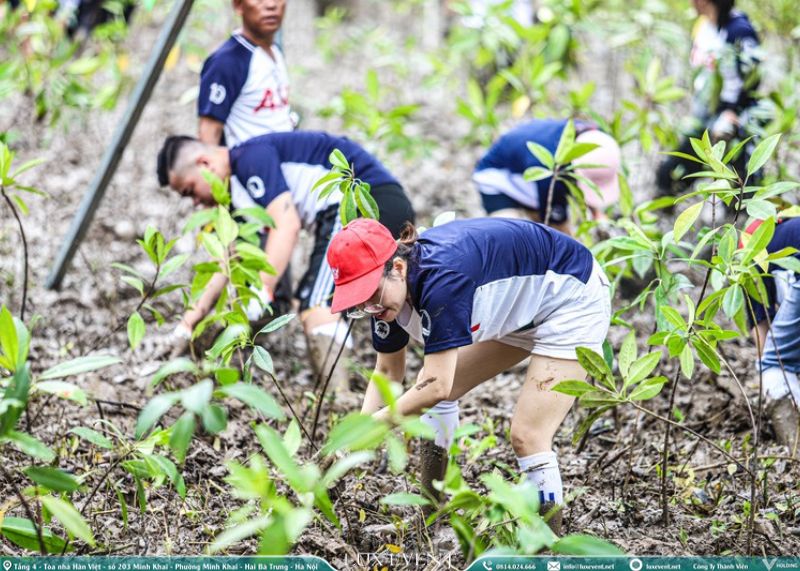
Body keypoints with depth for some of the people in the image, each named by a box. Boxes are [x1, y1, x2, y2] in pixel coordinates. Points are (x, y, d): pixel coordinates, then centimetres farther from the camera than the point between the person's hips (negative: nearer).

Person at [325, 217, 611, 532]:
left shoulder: (440, 276, -37)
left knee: (527, 436, -19)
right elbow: (388, 372, 3)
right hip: (521, 308, 9)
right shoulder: (388, 289, -10)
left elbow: (437, 387, -37)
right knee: (427, 385, 8)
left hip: (574, 297, -9)